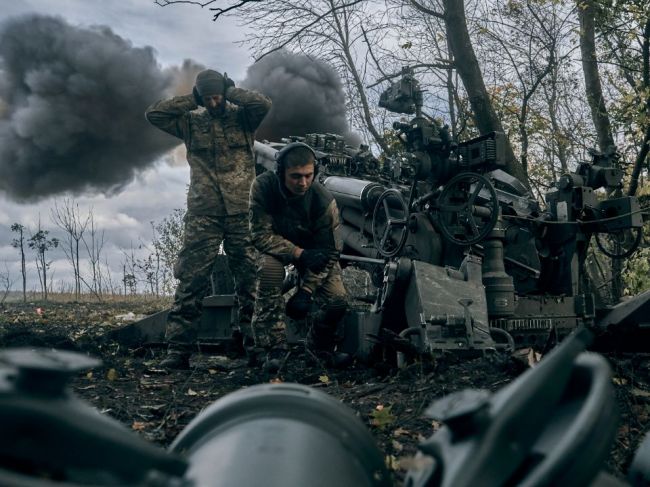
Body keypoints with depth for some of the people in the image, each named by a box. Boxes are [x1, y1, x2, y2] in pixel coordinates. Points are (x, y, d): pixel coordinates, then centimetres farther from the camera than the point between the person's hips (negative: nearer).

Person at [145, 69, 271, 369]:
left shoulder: (242, 118, 10)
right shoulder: (191, 122, 13)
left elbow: (263, 104, -9)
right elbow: (153, 114, 4)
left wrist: (231, 93, 3)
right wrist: (191, 100, 5)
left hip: (242, 213, 0)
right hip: (203, 215, 1)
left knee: (251, 281, 2)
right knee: (190, 283, -4)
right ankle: (178, 350, 0)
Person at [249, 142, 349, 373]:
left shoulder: (325, 201, -27)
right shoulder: (263, 186, -28)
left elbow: (329, 252, -20)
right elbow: (260, 234, -26)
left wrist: (306, 291, -26)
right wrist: (299, 253, -37)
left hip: (312, 250, 1)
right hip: (274, 248, -1)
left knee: (338, 300, -18)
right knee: (269, 268, -36)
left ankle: (319, 345, 17)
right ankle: (272, 347, -23)